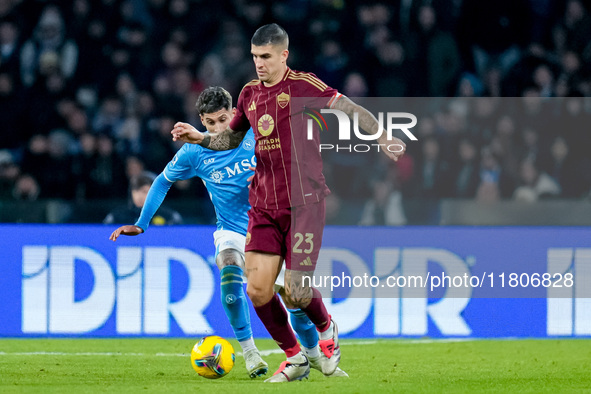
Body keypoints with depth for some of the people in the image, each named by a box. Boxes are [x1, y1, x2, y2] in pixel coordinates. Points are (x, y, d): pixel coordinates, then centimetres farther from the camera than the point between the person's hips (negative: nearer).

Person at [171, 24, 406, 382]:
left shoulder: (303, 85, -7)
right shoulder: (250, 93, 11)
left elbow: (350, 110, -11)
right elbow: (232, 137, 26)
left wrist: (382, 137, -26)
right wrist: (200, 138, 9)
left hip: (304, 202, -6)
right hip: (264, 206, 6)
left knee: (297, 293, -9)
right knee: (258, 291, -5)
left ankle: (327, 330, 26)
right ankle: (295, 359, 15)